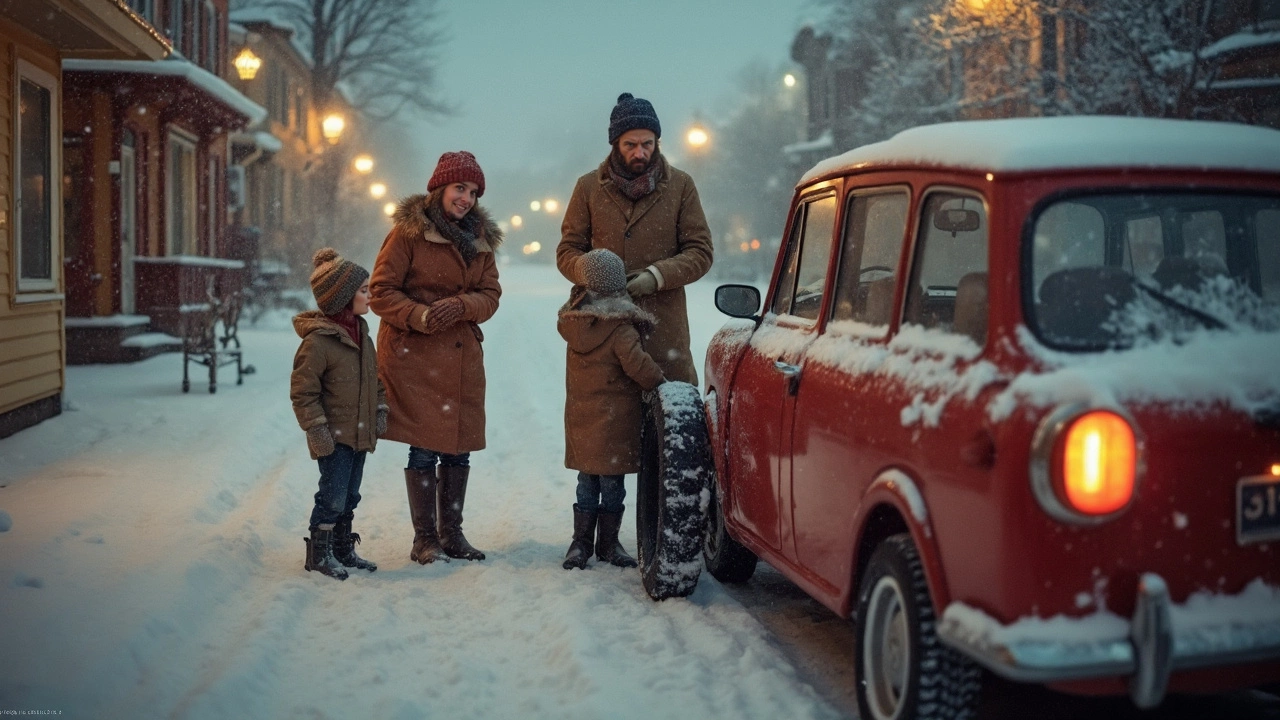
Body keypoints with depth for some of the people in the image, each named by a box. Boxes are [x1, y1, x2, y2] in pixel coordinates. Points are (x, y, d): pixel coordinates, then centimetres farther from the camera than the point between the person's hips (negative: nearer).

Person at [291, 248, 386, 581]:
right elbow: (302, 391, -16)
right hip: (334, 436, -8)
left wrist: (381, 411, 12)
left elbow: (376, 378, 20)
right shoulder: (317, 341, -18)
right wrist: (317, 429, -17)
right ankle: (320, 553, 8)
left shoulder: (362, 334, 9)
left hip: (361, 433, 8)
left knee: (350, 495, 16)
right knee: (333, 496, -5)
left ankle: (343, 548, 27)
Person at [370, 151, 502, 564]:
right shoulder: (408, 231, -6)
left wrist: (460, 306, -14)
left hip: (463, 356, 5)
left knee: (460, 447, 8)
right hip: (414, 355, -5)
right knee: (424, 448, -4)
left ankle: (451, 533, 22)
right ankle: (425, 539, 7)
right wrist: (419, 316, -22)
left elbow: (490, 294, 7)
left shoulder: (481, 237, 11)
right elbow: (381, 291, -7)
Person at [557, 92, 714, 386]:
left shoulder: (680, 185, 6)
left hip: (665, 328, 0)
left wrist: (657, 276, -13)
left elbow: (700, 252, 5)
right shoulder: (589, 187, 8)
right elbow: (567, 251, 11)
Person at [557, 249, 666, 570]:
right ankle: (608, 544, 14)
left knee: (587, 481, 14)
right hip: (615, 420, -5)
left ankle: (580, 543, 17)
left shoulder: (573, 321, 2)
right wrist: (663, 384, -6)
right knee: (612, 483, 6)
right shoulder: (621, 328, -15)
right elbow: (637, 365, -19)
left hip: (581, 420, 5)